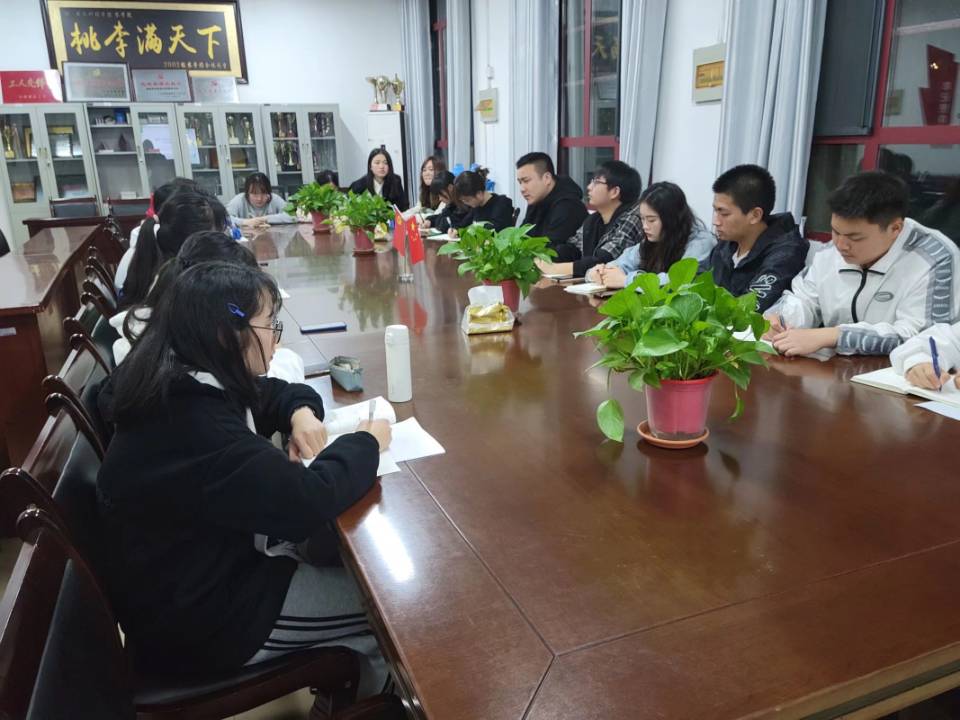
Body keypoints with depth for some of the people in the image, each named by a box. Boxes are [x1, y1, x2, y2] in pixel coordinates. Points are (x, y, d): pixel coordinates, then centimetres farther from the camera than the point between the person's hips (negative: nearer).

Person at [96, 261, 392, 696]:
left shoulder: (179, 386, -3)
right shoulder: (191, 423, -33)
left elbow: (268, 395, 13)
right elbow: (307, 502, -34)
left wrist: (302, 412, -9)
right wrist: (365, 444, -17)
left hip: (193, 575, 9)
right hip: (194, 619, -9)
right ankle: (365, 692, 30)